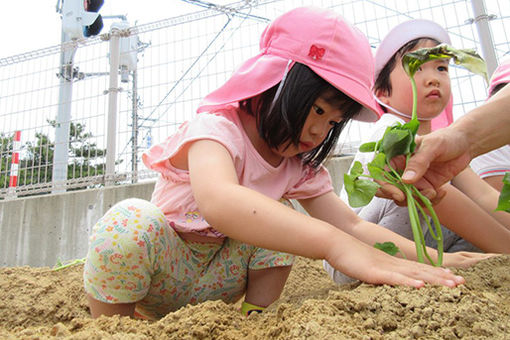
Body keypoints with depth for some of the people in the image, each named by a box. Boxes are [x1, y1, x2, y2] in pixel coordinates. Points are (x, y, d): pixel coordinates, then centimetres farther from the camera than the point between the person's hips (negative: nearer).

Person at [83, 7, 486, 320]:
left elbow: (351, 224, -7)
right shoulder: (217, 127, -24)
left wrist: (433, 259, -20)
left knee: (276, 223, -16)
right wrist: (333, 244, -54)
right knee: (130, 222, -35)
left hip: (218, 282, 5)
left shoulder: (300, 167, -3)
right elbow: (216, 199, -46)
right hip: (159, 271, -5)